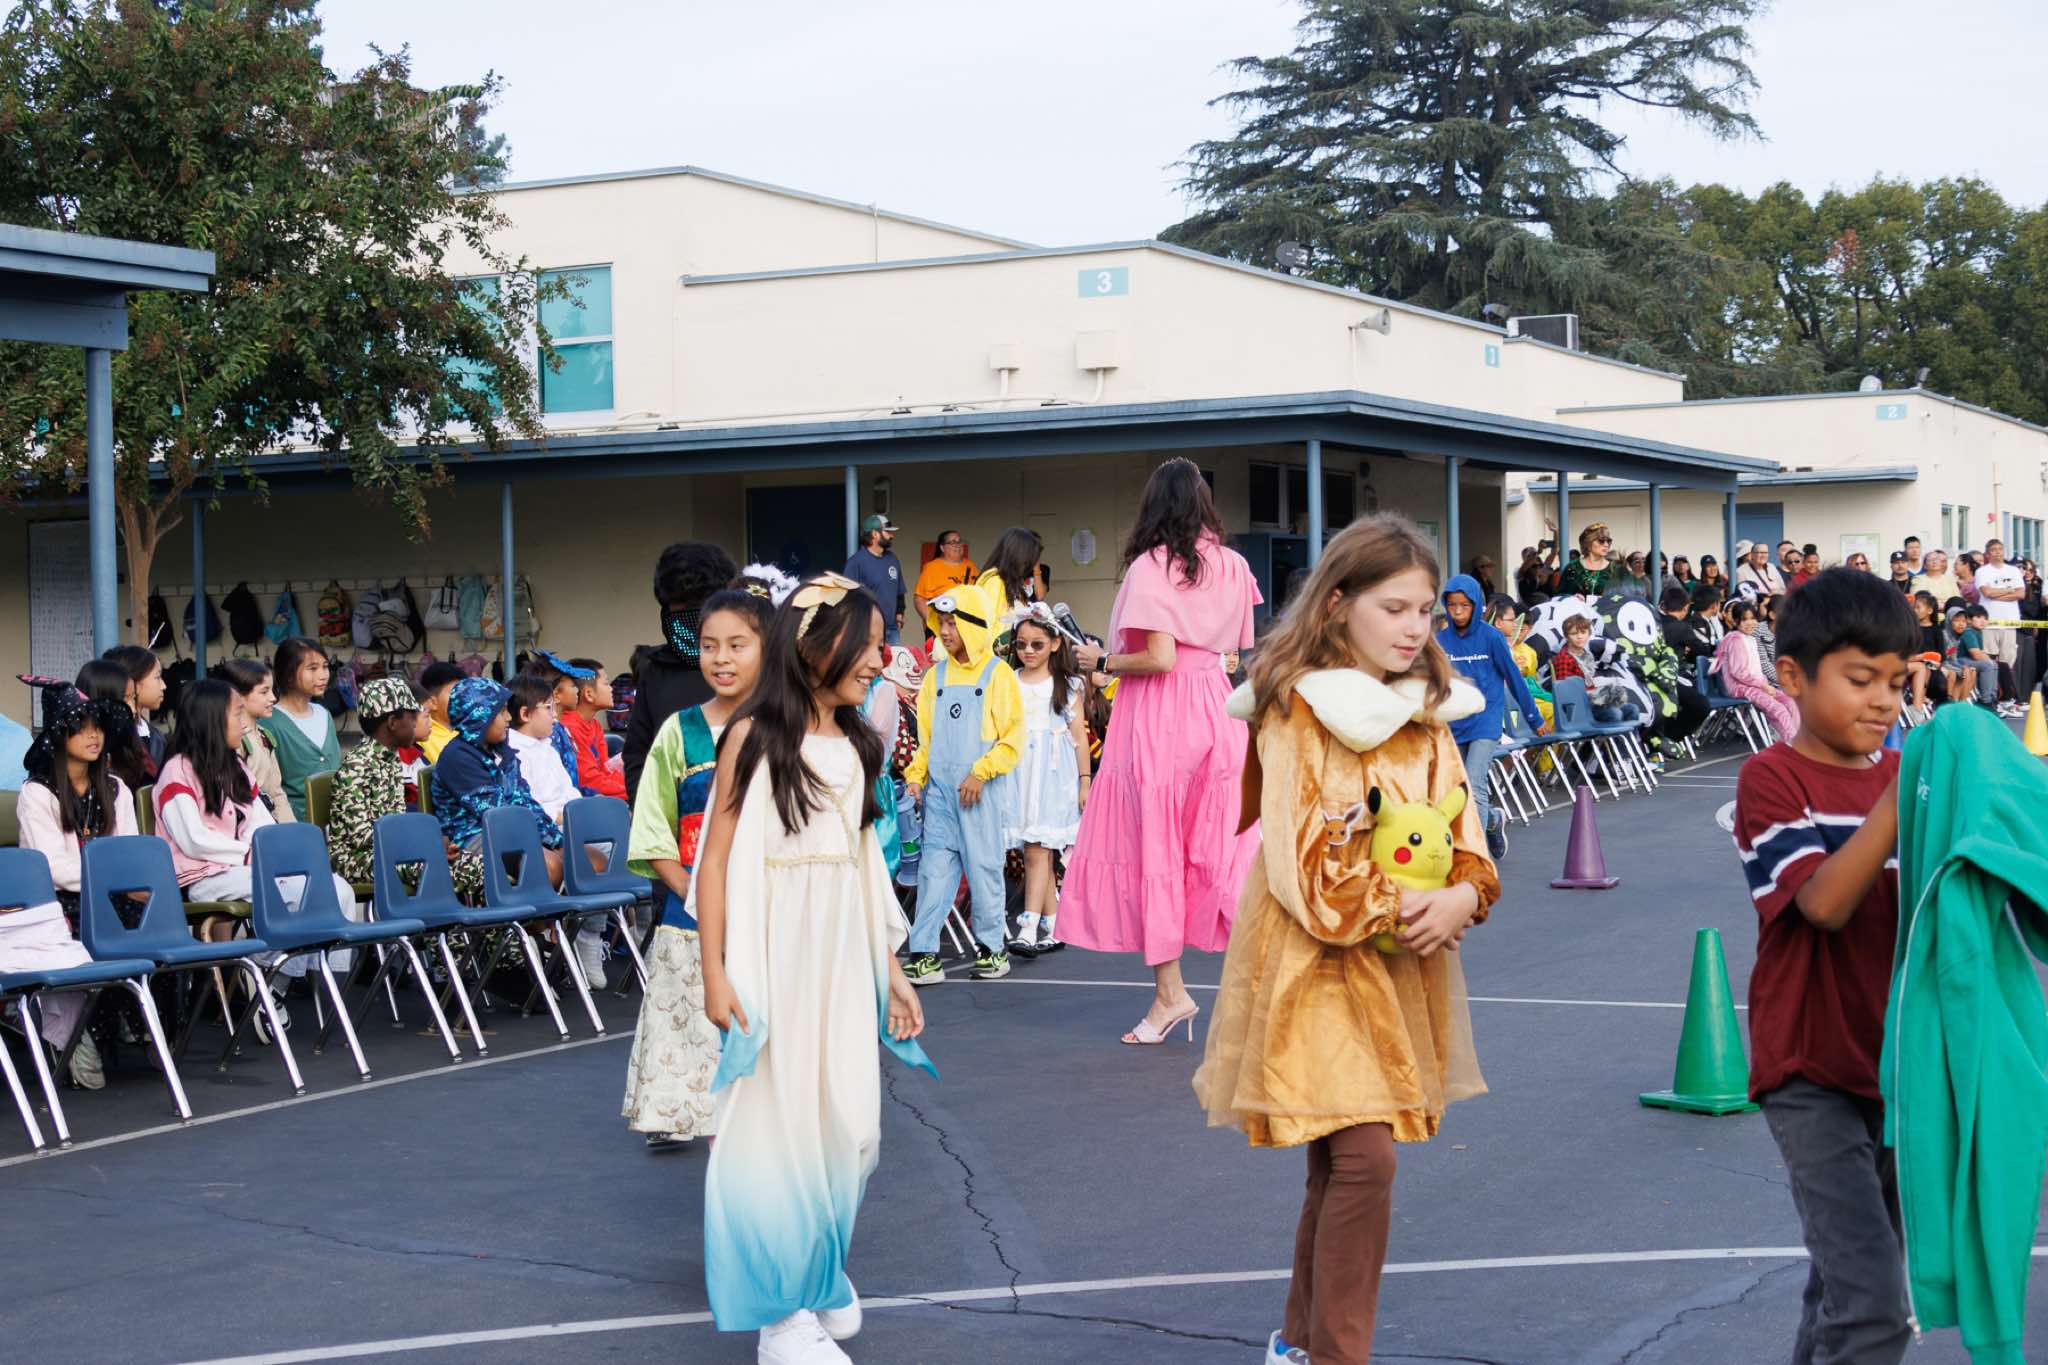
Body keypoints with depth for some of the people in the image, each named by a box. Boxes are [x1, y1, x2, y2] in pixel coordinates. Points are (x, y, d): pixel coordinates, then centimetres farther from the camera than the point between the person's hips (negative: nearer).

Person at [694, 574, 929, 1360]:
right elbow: (715, 860, -9)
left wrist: (891, 969, 14)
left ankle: (821, 1272, 29)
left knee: (845, 1122, 10)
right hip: (776, 953, -6)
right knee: (777, 1123, 1)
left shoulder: (857, 745, 11)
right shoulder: (755, 737, -7)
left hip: (845, 957, 6)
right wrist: (715, 973, -14)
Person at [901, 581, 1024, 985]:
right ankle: (924, 955, -1)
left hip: (983, 791, -4)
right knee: (934, 868, -1)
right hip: (940, 789, 4)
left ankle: (992, 947, 17)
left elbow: (1013, 739, -6)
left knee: (984, 867, 3)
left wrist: (980, 773, -14)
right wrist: (915, 776, 5)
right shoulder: (936, 675, 11)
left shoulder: (997, 674, -3)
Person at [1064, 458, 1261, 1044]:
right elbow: (1241, 648, 12)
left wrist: (1104, 661, -3)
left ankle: (1170, 990, 4)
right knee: (1224, 845, 7)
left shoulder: (1151, 566, -10)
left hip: (1158, 712, -5)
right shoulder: (1231, 565, 8)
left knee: (1153, 846, 3)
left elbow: (1159, 658, -17)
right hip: (1216, 704, 5)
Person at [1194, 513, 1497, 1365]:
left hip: (1405, 967, 7)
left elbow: (1462, 836, 9)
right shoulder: (1300, 709, -11)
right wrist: (1401, 909, -16)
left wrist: (1463, 896, -10)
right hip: (1320, 966, -7)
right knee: (1364, 1158, -15)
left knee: (1341, 1164, 13)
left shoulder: (1427, 711, 11)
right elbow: (1303, 865, -15)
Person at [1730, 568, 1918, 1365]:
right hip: (1812, 1073, -6)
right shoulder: (1772, 780, -10)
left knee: (1846, 1289, 17)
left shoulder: (1902, 776, 7)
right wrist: (1902, 797, -31)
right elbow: (1826, 902, -24)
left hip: (1896, 1065, 6)